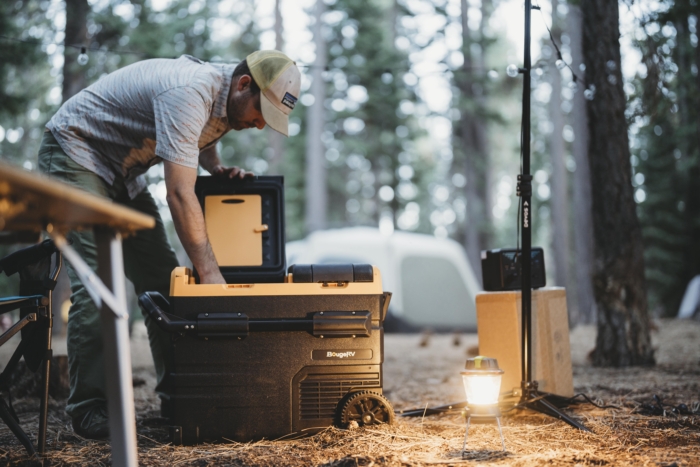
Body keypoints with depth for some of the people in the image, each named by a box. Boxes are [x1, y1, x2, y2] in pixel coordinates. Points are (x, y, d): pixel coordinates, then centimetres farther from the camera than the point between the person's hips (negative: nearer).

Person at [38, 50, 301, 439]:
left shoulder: (228, 102, -2)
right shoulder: (190, 92, -32)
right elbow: (179, 195, -36)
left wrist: (217, 168, -2)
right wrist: (210, 274, -37)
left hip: (122, 170, 9)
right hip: (75, 151, -9)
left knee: (160, 277, 2)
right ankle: (89, 409, -15)